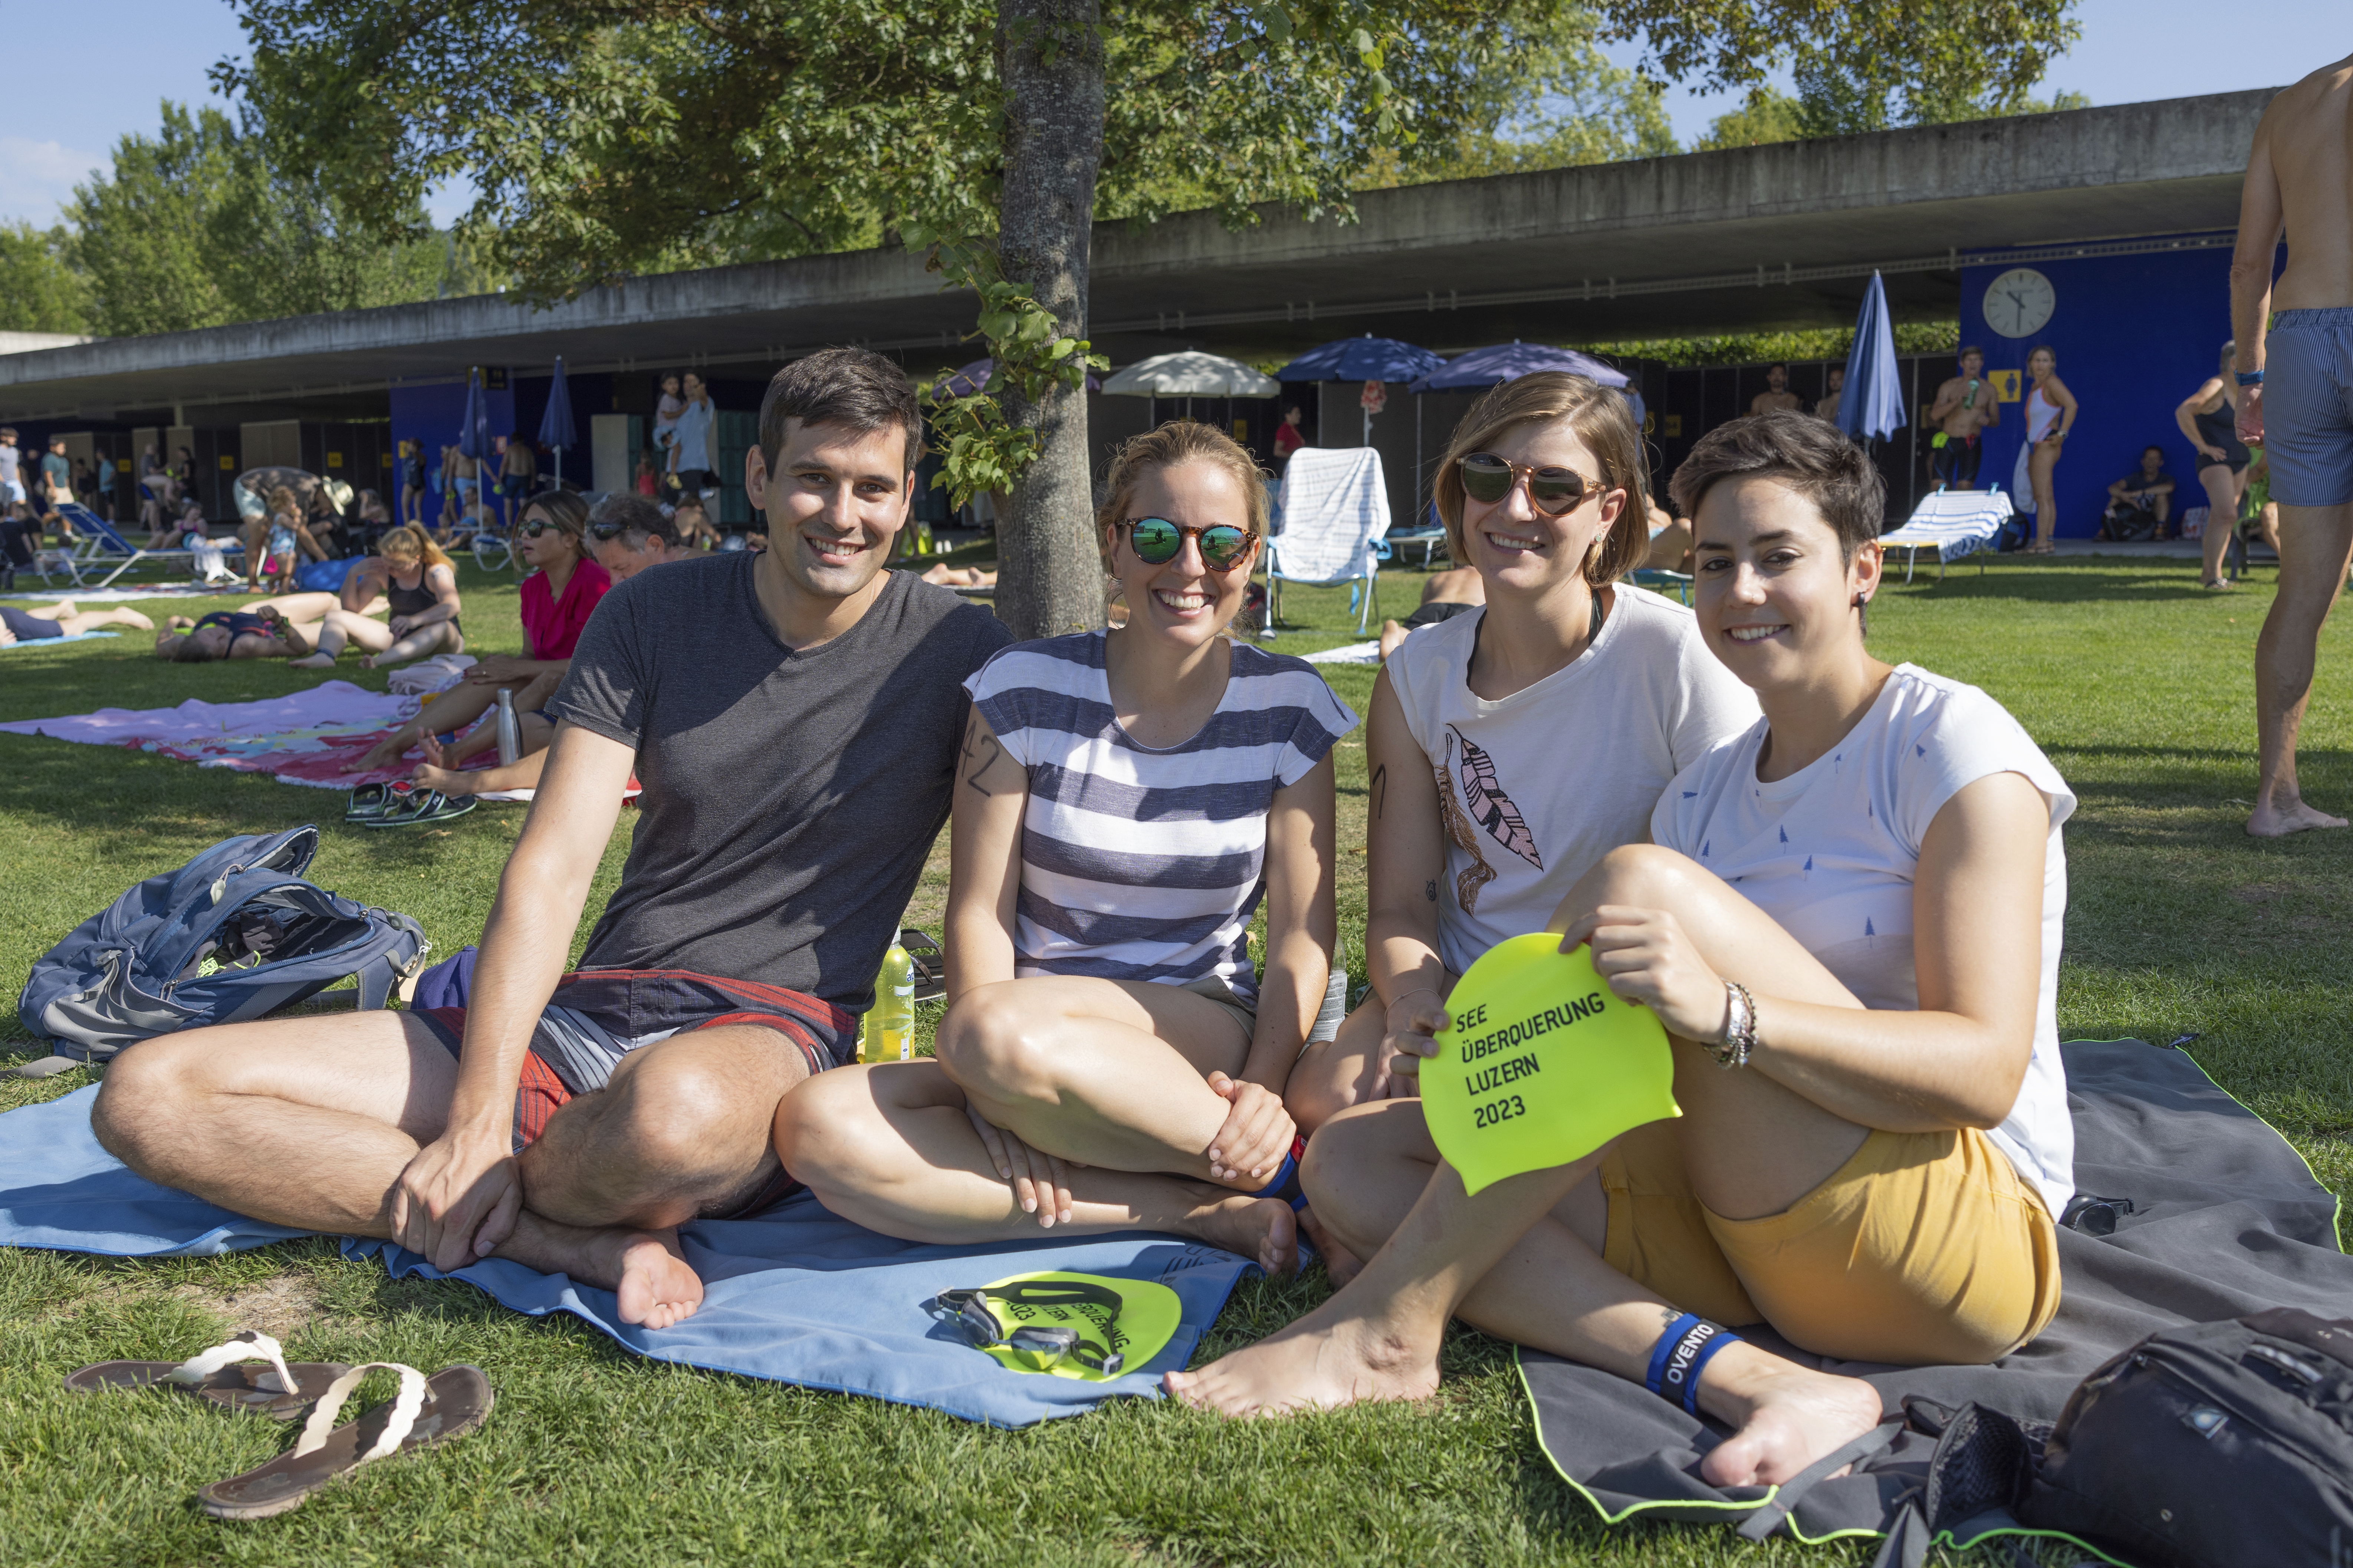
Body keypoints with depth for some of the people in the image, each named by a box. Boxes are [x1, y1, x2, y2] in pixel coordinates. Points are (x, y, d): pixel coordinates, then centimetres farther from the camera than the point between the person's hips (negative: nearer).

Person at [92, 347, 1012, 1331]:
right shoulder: (652, 617, 5)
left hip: (764, 1033, -4)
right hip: (585, 1009, 5)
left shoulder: (955, 654, -1)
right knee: (147, 1094, -8)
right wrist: (477, 1118, -14)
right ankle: (580, 1240, -20)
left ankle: (443, 1211, -9)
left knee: (679, 1110, -44)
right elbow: (551, 868, -3)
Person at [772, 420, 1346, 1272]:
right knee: (819, 1129, -28)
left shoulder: (1287, 706, 1)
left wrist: (1265, 1089, -17)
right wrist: (999, 1099, -19)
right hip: (1034, 1055, 3)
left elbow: (1304, 931, 1)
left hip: (1205, 1029, -2)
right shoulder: (1028, 688, -1)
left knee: (1003, 1030, -35)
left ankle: (1264, 1173, -16)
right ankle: (1198, 1211, -24)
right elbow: (979, 908, -4)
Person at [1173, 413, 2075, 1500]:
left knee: (1643, 884, -27)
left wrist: (1723, 1012, -34)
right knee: (1353, 1160, -9)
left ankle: (1388, 1324, -22)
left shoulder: (1951, 743, -6)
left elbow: (1984, 1069, -17)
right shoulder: (1700, 797, 13)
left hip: (1975, 1233, -6)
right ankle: (1746, 1384, -25)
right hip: (1766, 1231, 7)